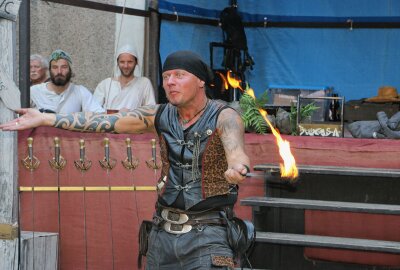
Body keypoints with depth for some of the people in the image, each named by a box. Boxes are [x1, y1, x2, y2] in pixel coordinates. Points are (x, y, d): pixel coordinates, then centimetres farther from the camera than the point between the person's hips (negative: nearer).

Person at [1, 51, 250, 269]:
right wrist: (44, 119, -5)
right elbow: (105, 121, 1)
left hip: (207, 236, -5)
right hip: (163, 233, 5)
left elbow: (235, 145, -31)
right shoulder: (160, 115, 5)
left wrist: (236, 167, -56)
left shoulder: (223, 117, -10)